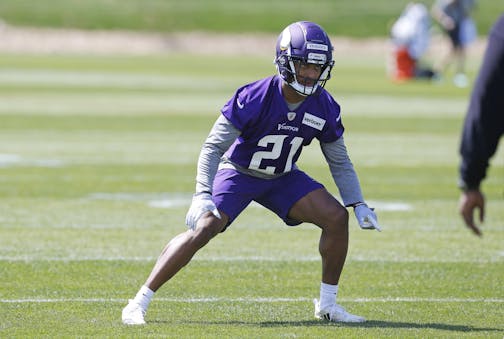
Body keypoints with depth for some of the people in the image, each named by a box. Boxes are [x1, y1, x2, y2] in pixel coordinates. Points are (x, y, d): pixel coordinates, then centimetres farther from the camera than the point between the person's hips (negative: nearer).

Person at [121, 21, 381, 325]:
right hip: (238, 173, -5)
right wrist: (203, 195, -37)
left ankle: (327, 304, 3)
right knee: (203, 228, -25)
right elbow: (213, 147, -25)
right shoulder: (255, 98, -29)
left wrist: (359, 204, -7)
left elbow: (339, 160, 1)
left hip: (283, 178, 5)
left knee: (337, 218, -13)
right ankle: (139, 303, -17)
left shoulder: (324, 108, -15)